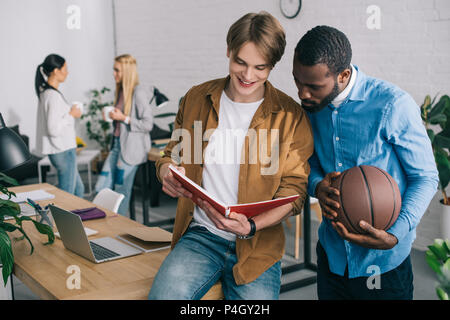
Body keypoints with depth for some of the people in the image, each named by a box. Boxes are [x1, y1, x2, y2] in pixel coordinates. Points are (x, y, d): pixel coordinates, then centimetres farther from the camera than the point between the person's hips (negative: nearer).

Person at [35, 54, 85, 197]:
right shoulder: (53, 95, -21)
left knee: (78, 189, 20)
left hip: (62, 149, 10)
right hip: (63, 151, -10)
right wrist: (71, 115, -16)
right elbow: (53, 129, -27)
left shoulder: (45, 92, 9)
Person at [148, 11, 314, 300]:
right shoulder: (197, 98, 6)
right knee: (163, 295, -25)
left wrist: (252, 226, -19)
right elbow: (172, 155, 16)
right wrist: (168, 172, -9)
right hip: (200, 235, 1)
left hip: (258, 247, 0)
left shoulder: (291, 116, -2)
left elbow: (294, 190, -2)